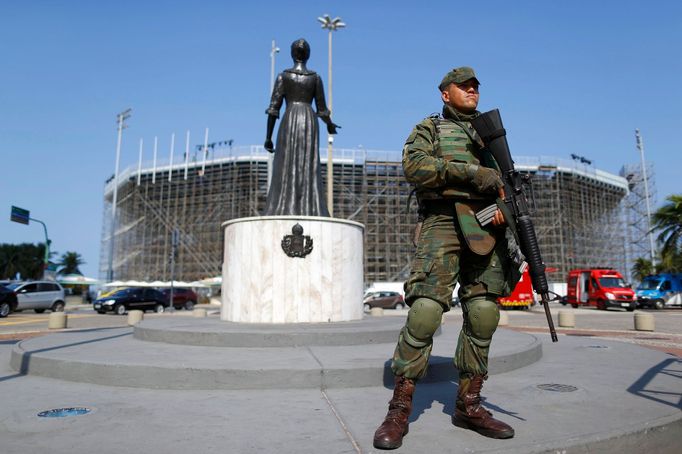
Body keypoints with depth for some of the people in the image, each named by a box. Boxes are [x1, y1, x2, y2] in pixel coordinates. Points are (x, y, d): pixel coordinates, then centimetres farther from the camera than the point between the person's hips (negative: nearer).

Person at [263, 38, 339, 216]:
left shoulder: (283, 76, 4)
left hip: (289, 123, -1)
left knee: (286, 170, -3)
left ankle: (283, 214, -11)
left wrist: (268, 137, 3)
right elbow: (322, 109, 8)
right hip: (310, 123, 1)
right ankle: (309, 213, -9)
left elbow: (273, 108, -2)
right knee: (309, 170, -1)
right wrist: (330, 125, 29)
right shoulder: (315, 77, 8)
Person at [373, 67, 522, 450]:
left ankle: (469, 405, 12)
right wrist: (472, 172, -14)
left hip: (486, 229, 5)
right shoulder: (429, 127, 12)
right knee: (426, 310, -16)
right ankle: (400, 409, -6)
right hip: (443, 222, -5)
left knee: (483, 315, -2)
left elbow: (506, 181, 23)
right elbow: (414, 166, -8)